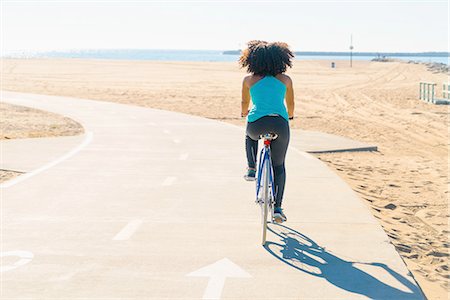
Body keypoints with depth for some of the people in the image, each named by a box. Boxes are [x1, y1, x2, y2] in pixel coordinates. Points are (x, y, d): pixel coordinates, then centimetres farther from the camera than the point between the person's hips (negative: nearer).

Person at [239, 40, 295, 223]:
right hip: (280, 123, 1)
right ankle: (277, 208, 11)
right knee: (279, 165, 16)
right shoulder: (285, 79, 12)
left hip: (257, 123, 0)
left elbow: (245, 103, 22)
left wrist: (244, 113, 44)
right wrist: (290, 116, 44)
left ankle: (252, 169, 27)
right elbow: (290, 104, 22)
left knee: (250, 136, 39)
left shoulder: (249, 80, 9)